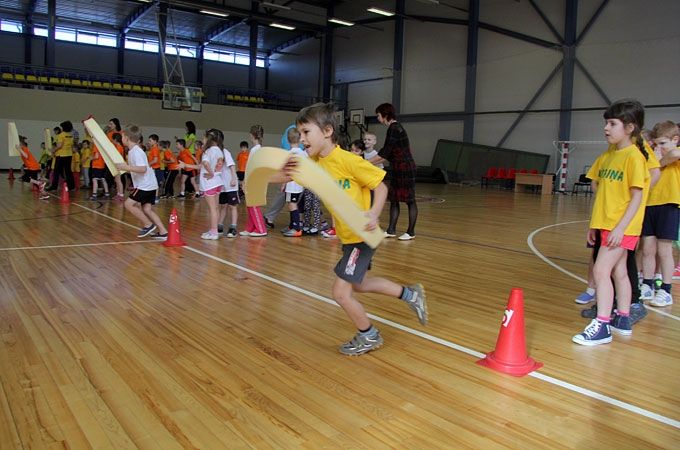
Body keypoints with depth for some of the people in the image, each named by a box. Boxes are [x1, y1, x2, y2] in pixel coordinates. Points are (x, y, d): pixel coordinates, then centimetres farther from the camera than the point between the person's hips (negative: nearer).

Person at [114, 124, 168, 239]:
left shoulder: (135, 151, -16)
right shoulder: (133, 151, 14)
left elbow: (143, 169, -28)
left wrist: (126, 167, -27)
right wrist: (125, 167, 23)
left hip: (145, 185, -9)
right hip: (149, 185, 9)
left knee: (128, 204, -7)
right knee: (146, 209, 6)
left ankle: (148, 225, -1)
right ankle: (163, 232, 3)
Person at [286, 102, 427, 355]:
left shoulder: (347, 160, -23)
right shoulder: (314, 162, -1)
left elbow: (381, 186, -17)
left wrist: (374, 213, -34)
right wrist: (288, 172, -25)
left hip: (362, 235, -9)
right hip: (347, 235, 9)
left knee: (340, 292, -5)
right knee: (358, 285, 24)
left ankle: (369, 336, 21)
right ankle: (410, 294, 41)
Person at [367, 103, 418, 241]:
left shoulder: (394, 129, -15)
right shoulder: (394, 128, 14)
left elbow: (384, 153, -17)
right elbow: (388, 155, 17)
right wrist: (372, 163, 15)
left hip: (405, 169, -10)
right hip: (398, 170, 10)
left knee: (410, 200, -1)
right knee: (393, 199, 10)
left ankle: (411, 232, 7)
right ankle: (391, 230, 16)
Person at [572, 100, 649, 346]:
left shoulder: (634, 156, -12)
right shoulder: (607, 156, 11)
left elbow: (637, 196, -15)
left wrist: (620, 227, -21)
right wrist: (594, 224, 14)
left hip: (621, 227, -8)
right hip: (606, 224, 8)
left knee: (601, 270, -13)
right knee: (619, 272, 16)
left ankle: (601, 326, -8)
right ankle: (623, 320, 28)